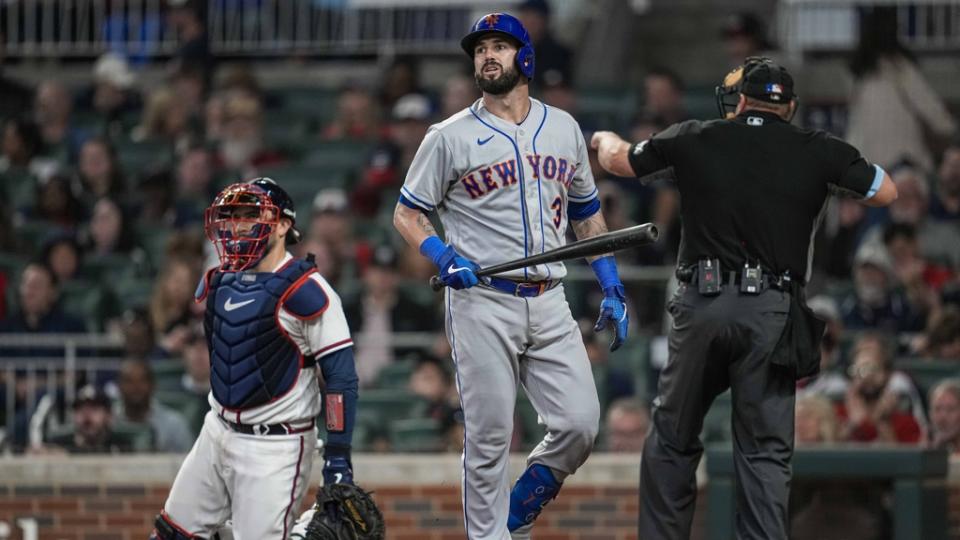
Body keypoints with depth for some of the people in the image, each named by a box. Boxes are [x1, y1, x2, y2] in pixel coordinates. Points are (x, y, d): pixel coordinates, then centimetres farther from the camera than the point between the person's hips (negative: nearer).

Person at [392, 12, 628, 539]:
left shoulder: (563, 129, 13)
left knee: (580, 423, -7)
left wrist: (611, 287, 13)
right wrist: (445, 259, -15)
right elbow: (407, 214, 4)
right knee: (489, 437, -4)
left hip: (549, 305, 4)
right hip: (482, 304, -4)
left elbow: (586, 214, 21)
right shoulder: (451, 136, 0)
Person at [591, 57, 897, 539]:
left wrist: (605, 139, 43)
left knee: (673, 440, 14)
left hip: (702, 305, 1)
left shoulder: (692, 139, 4)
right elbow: (886, 192, 13)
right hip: (772, 316, -1)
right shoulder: (817, 152, 1)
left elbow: (617, 161, 20)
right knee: (765, 450, 2)